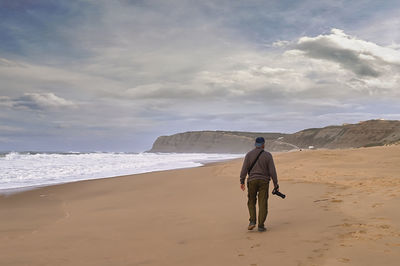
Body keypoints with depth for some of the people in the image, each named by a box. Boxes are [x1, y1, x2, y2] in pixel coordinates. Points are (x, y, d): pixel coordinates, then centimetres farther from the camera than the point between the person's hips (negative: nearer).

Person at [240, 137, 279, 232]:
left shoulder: (249, 154, -1)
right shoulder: (268, 155, -3)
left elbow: (244, 169, -6)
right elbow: (272, 171, -5)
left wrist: (242, 182, -1)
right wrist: (276, 185, 0)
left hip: (252, 181, 1)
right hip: (264, 181, -1)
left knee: (251, 202, 15)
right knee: (263, 204, 4)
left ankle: (252, 221, 0)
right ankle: (261, 226, 3)